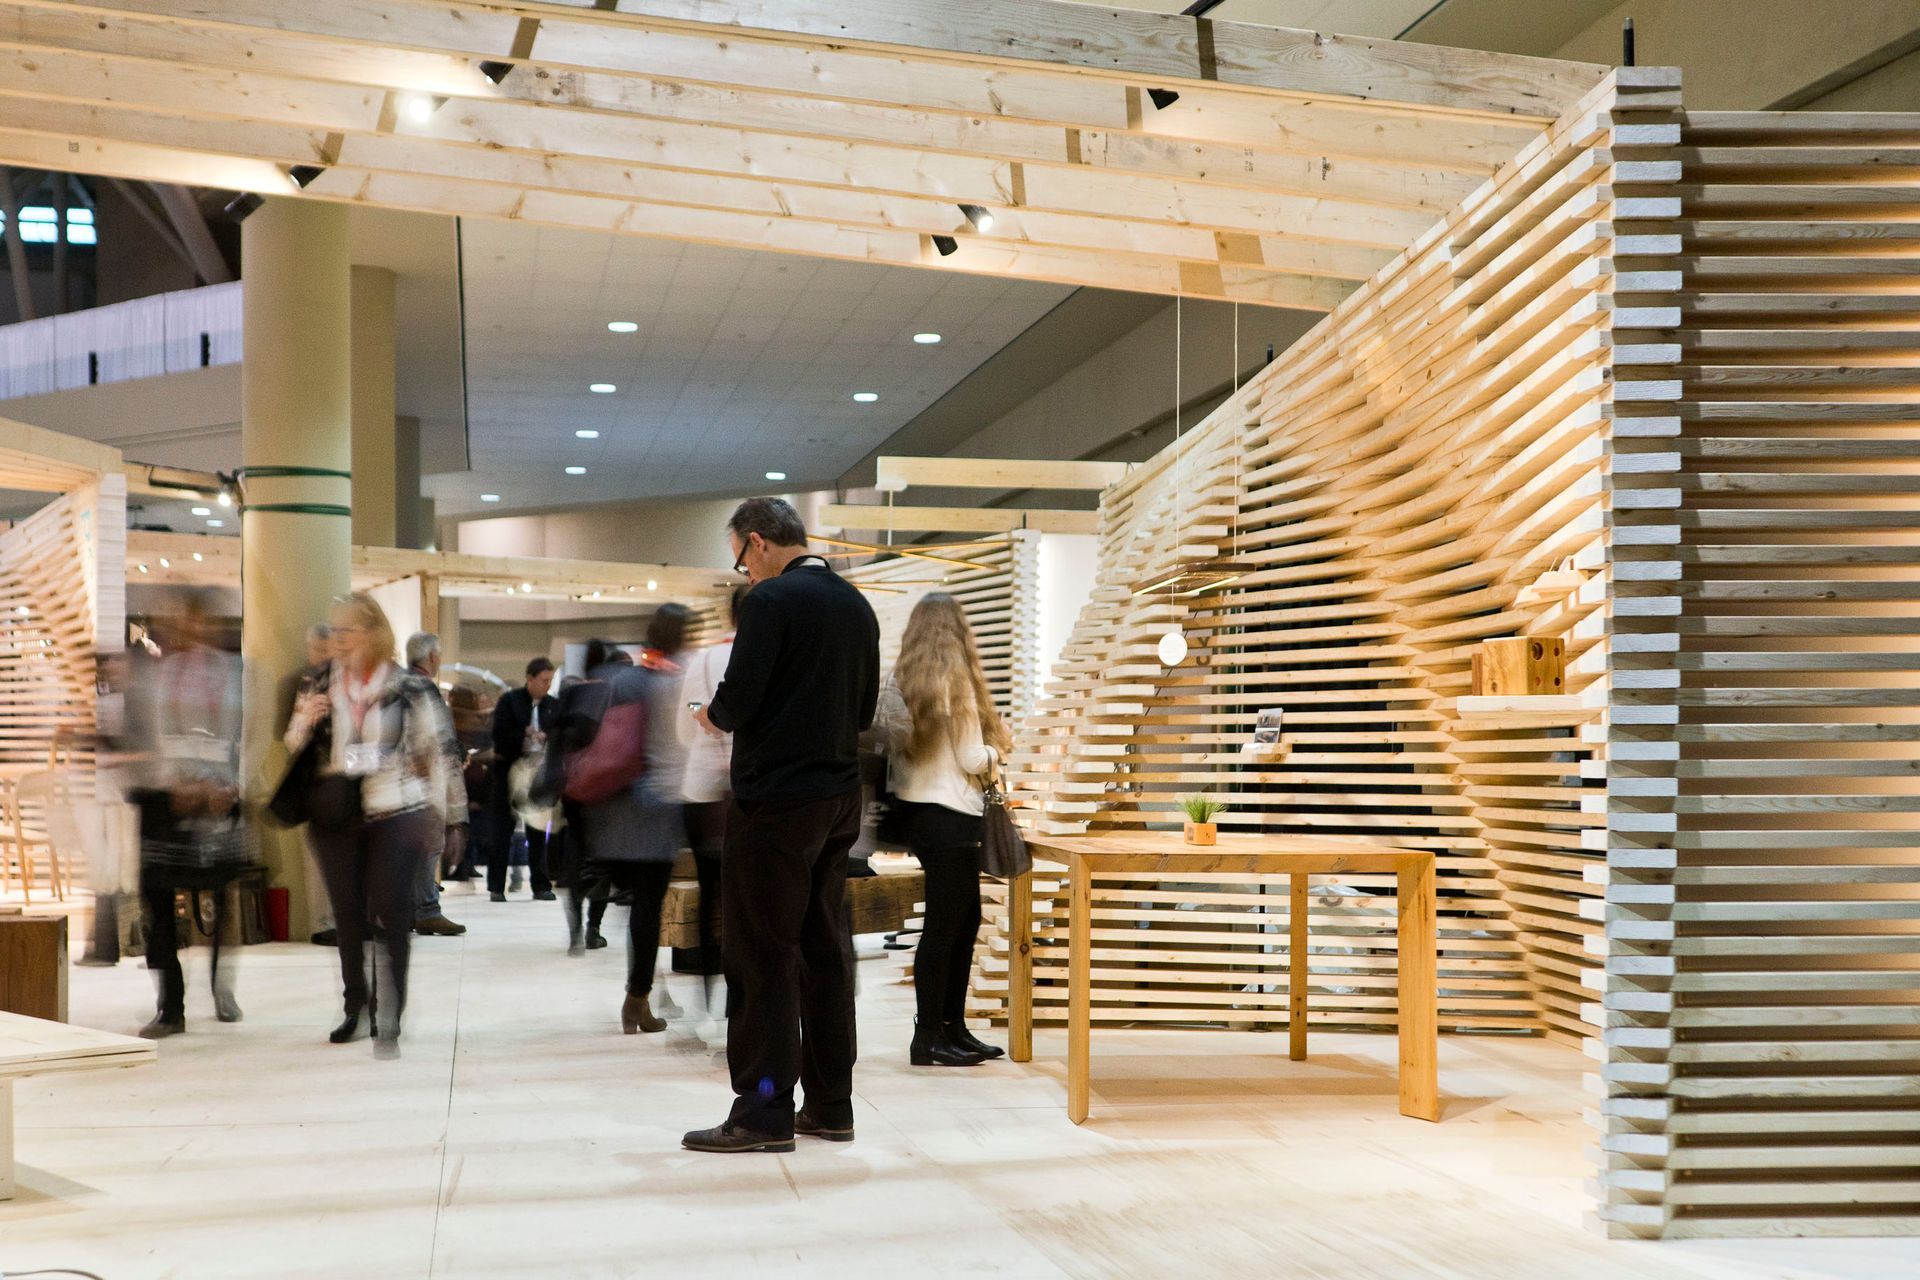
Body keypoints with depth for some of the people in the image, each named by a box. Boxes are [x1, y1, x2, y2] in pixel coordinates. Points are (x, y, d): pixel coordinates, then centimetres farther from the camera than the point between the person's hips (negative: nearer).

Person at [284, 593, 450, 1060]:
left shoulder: (408, 688, -2)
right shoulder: (319, 686, 8)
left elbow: (433, 750, 3)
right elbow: (294, 748, 15)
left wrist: (432, 812, 1)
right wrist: (304, 722, -7)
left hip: (395, 814, -4)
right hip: (335, 814, 4)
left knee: (391, 915, -6)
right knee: (347, 915, 10)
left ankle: (388, 1020, -3)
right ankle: (356, 1007, 26)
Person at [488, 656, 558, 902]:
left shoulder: (553, 706, 7)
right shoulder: (509, 701, -2)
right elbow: (499, 735, -10)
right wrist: (526, 734, -16)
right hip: (510, 771, -3)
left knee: (538, 831, 7)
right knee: (503, 829, 1)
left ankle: (540, 885, 12)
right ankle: (496, 886, 5)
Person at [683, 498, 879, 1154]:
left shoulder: (770, 600, -13)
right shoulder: (856, 604, 11)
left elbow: (737, 700, -17)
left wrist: (713, 715, 4)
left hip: (775, 800, -8)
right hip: (839, 798, 8)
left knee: (761, 954, -3)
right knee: (826, 950, 12)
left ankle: (764, 1112, -1)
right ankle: (830, 1105, 17)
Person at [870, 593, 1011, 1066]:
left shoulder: (900, 680, 9)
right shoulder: (955, 680, -12)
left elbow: (892, 744, 11)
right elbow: (972, 760, -12)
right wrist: (996, 750, 9)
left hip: (916, 808, 8)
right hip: (950, 813, -8)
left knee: (965, 919, 15)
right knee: (944, 924, -3)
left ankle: (953, 1027, 20)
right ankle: (928, 1039, -1)